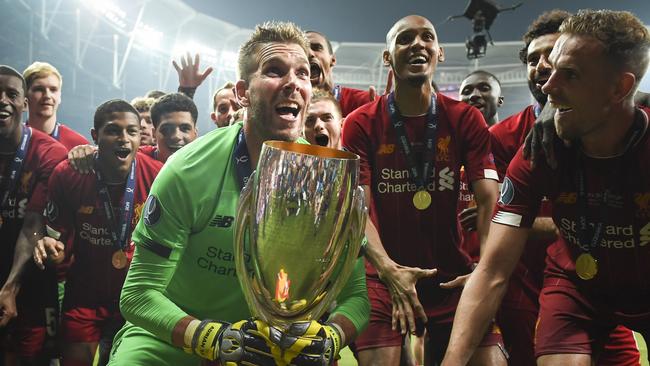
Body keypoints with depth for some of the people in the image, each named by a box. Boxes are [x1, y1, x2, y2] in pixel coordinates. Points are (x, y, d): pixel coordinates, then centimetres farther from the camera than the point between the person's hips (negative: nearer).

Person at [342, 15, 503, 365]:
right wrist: (388, 270, -25)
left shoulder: (466, 120, 2)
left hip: (453, 274, 2)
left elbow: (488, 201, -6)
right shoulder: (361, 124, -2)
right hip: (385, 274, -1)